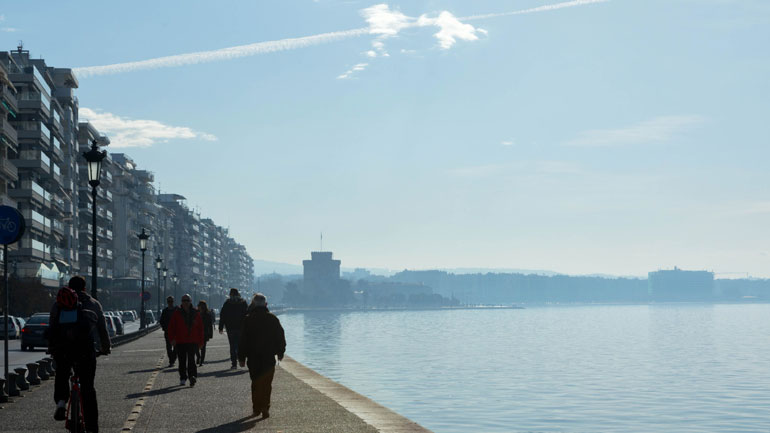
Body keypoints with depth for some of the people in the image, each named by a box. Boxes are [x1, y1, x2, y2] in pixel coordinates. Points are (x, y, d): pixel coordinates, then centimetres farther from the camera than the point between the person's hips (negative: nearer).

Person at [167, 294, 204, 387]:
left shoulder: (196, 313, 7)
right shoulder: (177, 313, 3)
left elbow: (200, 328, 11)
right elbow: (171, 327, 3)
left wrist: (201, 342, 9)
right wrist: (172, 339, -7)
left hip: (193, 341, -1)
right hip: (180, 342, 1)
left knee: (191, 359, -12)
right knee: (182, 361, 7)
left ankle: (192, 376, -19)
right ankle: (183, 378, 18)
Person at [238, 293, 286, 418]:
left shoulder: (248, 320, -3)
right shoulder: (273, 319, 0)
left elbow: (243, 340, -2)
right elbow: (280, 337, 6)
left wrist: (241, 357, 4)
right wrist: (280, 352, 17)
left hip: (253, 357, 0)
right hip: (269, 357, 0)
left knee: (255, 383, 12)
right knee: (267, 383, 1)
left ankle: (256, 409, 15)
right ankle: (265, 408, -8)